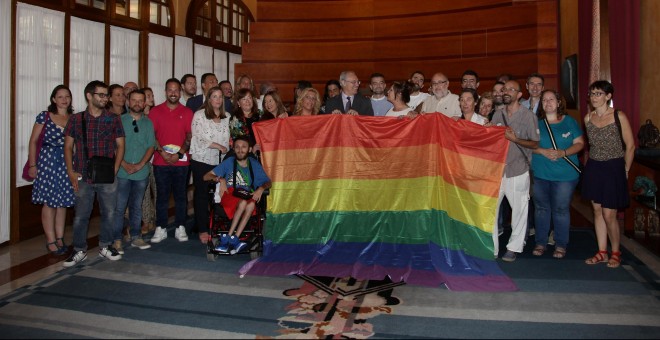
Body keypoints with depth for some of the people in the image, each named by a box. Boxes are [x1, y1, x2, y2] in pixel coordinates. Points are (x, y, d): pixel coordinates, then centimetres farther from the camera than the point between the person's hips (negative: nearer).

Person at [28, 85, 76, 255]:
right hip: (48, 160, -3)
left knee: (62, 201, 8)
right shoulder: (44, 116, 0)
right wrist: (32, 165, -3)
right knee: (49, 202, -1)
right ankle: (51, 241, 6)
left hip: (67, 162, 3)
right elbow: (33, 141, 1)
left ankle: (60, 238, 18)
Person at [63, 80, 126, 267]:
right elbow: (68, 147, 6)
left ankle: (105, 246, 27)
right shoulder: (76, 119, 3)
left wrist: (115, 169, -5)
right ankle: (79, 250, 21)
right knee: (81, 216, 7)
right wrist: (71, 172, -3)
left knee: (109, 213, 9)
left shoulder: (114, 119, 3)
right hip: (83, 177, 0)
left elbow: (120, 145, 5)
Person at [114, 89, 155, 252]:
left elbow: (151, 146, 5)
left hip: (141, 172, 3)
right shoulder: (120, 120, 1)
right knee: (119, 207, -2)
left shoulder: (148, 123, 9)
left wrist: (140, 164, -8)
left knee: (136, 207, 12)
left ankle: (135, 237, 21)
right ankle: (117, 240, 5)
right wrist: (124, 164, -12)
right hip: (122, 172, -3)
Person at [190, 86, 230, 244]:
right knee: (201, 195, 4)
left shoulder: (227, 117, 11)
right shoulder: (199, 115, -2)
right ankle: (202, 230, 12)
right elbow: (200, 138, -10)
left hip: (220, 161, 3)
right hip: (201, 161, -3)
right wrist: (219, 146, -9)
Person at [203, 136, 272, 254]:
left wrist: (261, 188, -6)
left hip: (248, 197, 2)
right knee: (243, 202, -36)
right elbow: (206, 176, 7)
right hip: (229, 195, -2)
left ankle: (227, 238, -34)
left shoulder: (254, 164, 16)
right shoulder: (229, 162, 10)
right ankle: (234, 240, -29)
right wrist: (220, 179, -12)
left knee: (251, 204, -35)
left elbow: (268, 182, 16)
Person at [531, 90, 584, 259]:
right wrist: (543, 152, -18)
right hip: (540, 174, 1)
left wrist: (563, 153, -17)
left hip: (565, 174, -1)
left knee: (561, 209, 4)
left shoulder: (569, 121, 4)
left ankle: (560, 245, 16)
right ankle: (540, 242, 21)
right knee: (541, 207, 9)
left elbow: (579, 143, 0)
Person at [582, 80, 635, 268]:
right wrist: (591, 164, 10)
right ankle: (602, 252, 20)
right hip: (593, 168, 5)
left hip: (613, 169, -5)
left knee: (609, 214, -3)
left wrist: (625, 170, -1)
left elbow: (630, 145, -6)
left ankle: (616, 253, 18)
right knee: (597, 211, 10)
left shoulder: (619, 116, -9)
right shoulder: (588, 118, 5)